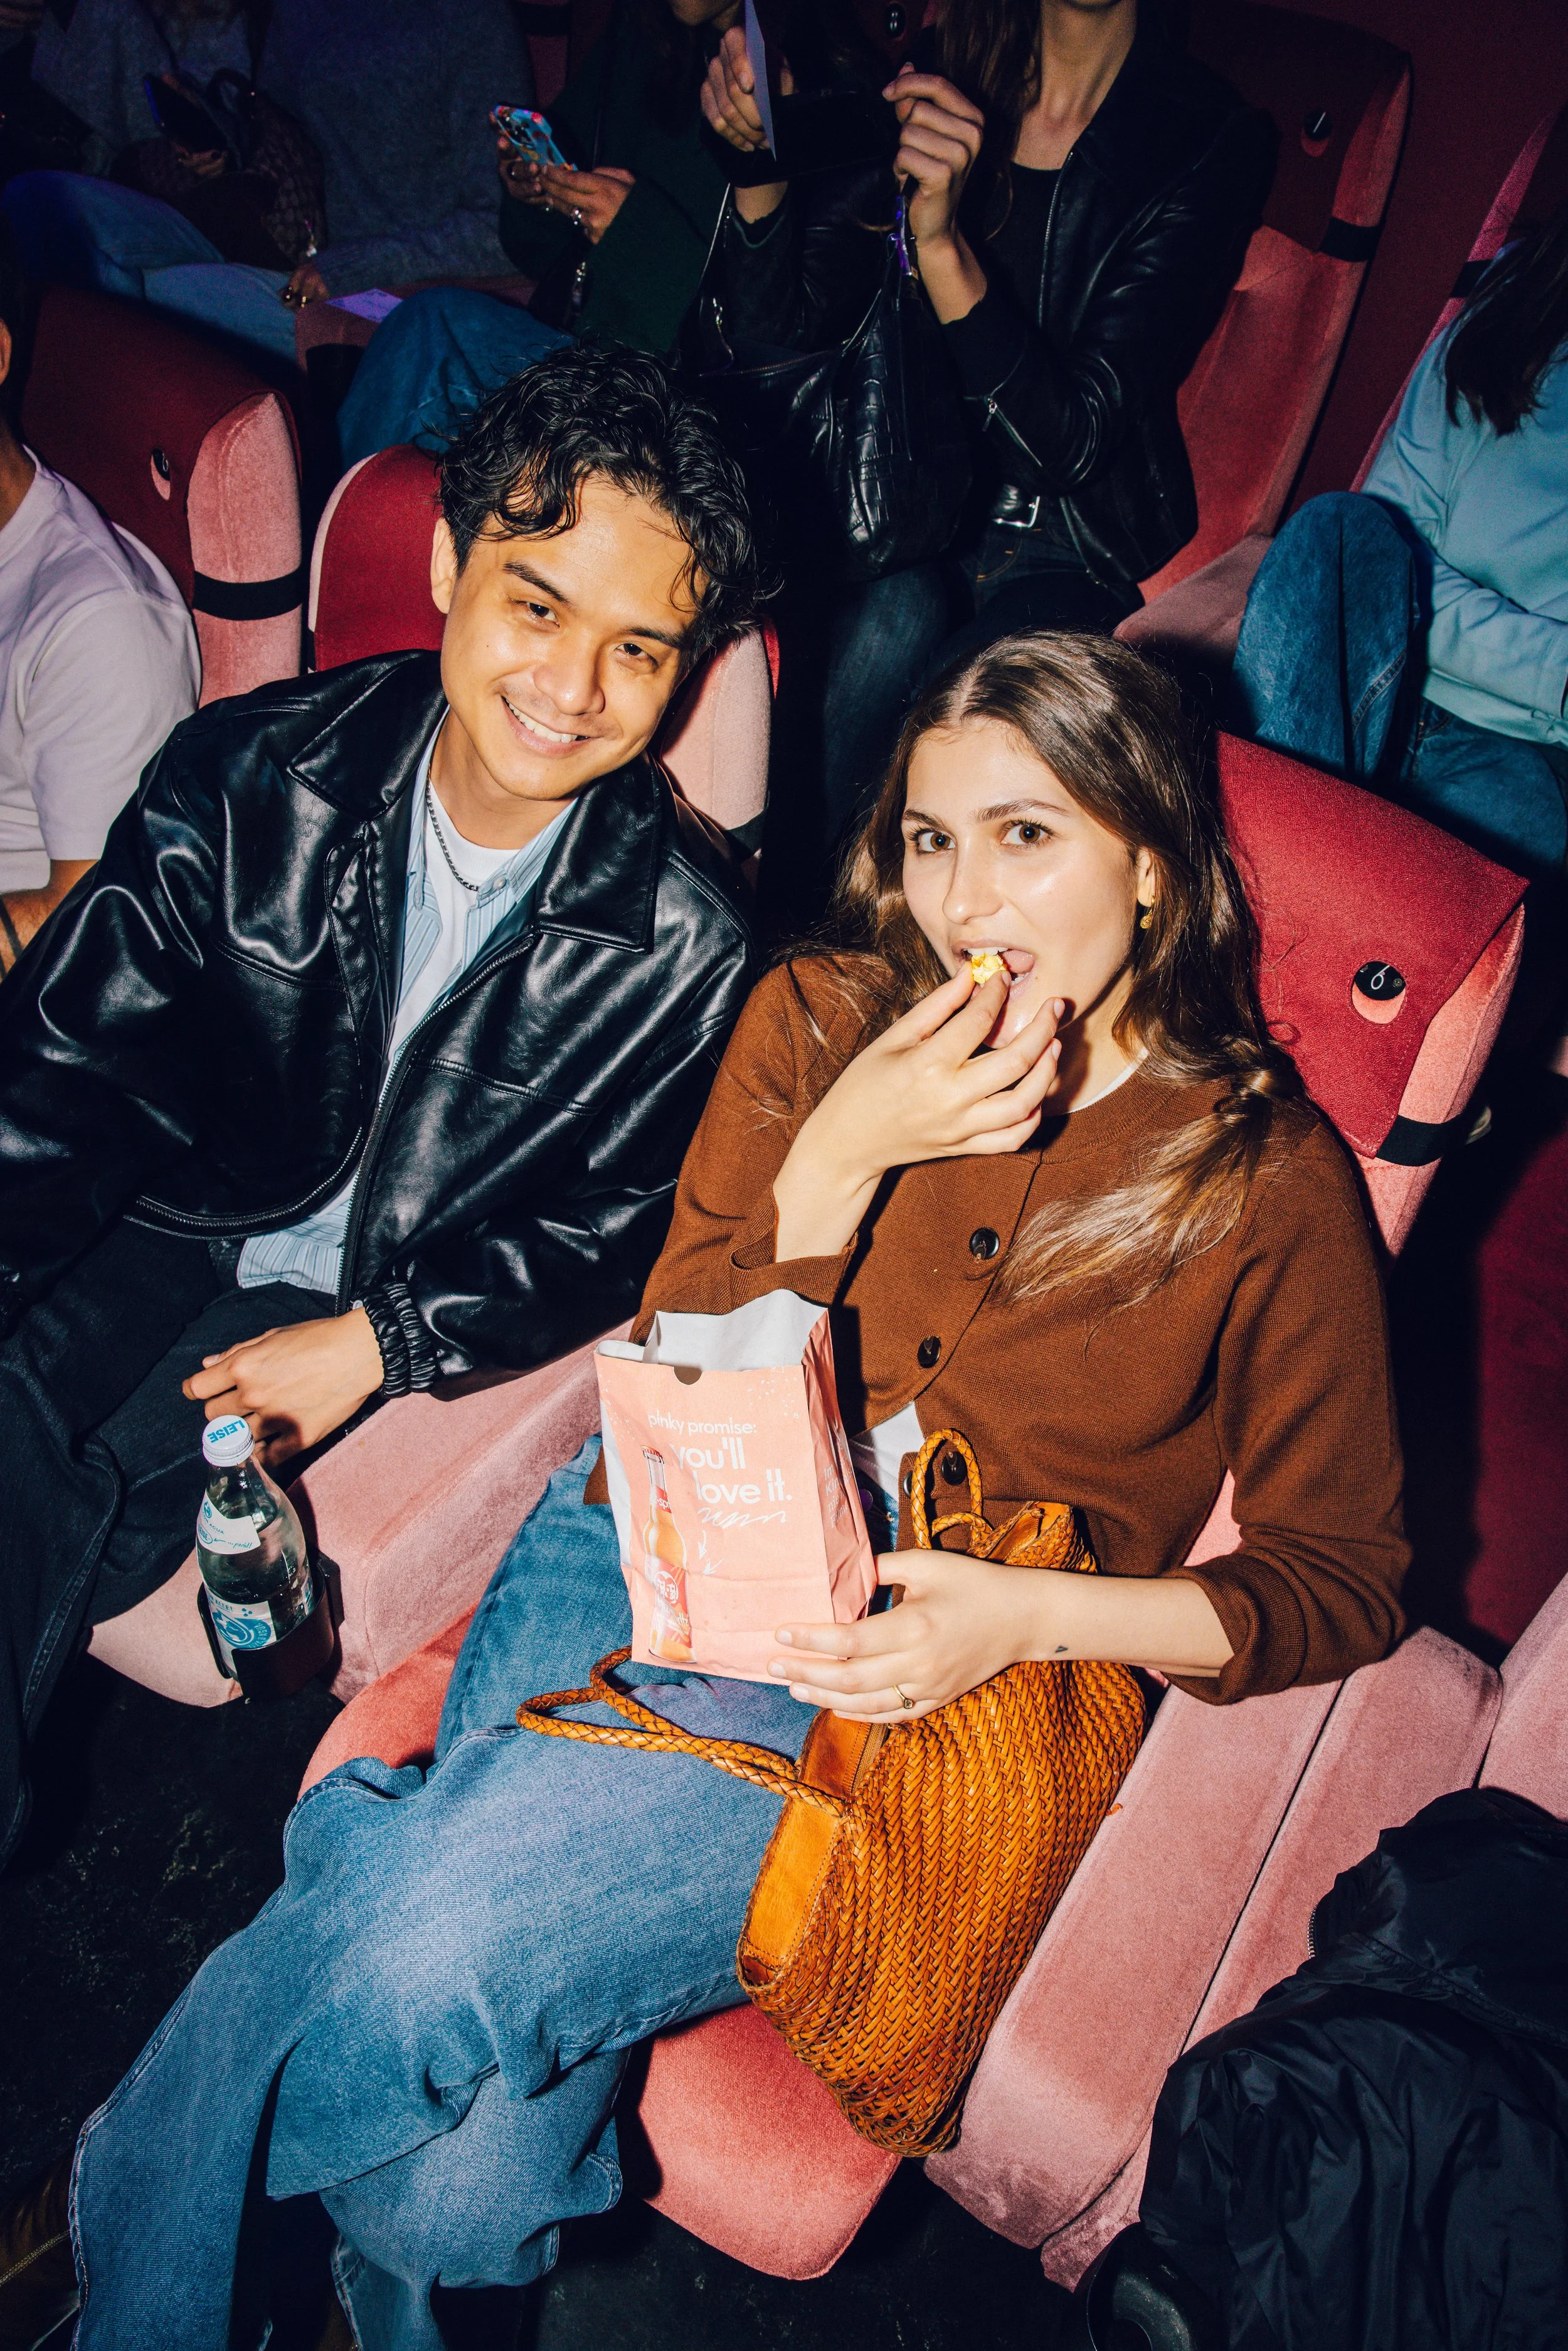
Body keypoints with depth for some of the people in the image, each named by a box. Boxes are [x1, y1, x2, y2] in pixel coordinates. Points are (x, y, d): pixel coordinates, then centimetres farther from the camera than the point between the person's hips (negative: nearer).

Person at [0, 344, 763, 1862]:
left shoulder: (685, 942, -12)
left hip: (370, 1299, -2)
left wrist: (374, 1342, -15)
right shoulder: (255, 776, -7)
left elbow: (614, 1227, -4)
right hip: (161, 1226, 3)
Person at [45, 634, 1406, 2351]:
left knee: (433, 1942, -24)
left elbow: (1339, 1576, 3)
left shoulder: (1270, 1178, 1)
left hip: (920, 1685, -2)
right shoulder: (818, 1018, 7)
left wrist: (1023, 1613, -13)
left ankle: (150, 2203, 6)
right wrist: (840, 1154, -12)